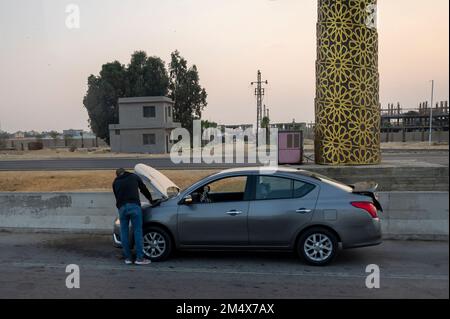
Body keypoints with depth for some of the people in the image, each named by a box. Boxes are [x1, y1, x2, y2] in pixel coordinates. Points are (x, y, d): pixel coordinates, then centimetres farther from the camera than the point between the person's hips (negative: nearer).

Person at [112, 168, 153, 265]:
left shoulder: (115, 182, 23)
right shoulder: (134, 176, 18)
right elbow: (144, 189, 22)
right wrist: (150, 200, 37)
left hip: (122, 207, 2)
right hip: (134, 206, -2)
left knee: (124, 232, 9)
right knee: (138, 231, -1)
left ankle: (128, 258, 12)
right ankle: (139, 258, -1)